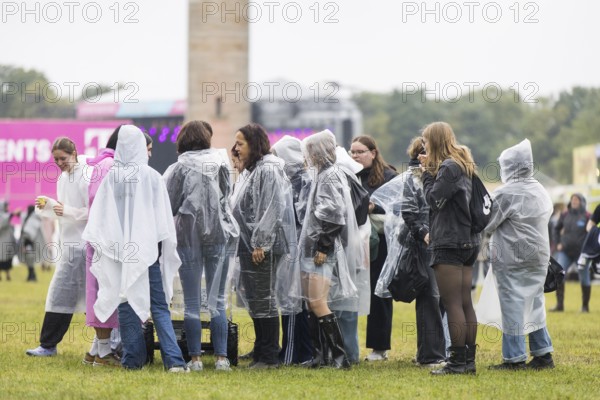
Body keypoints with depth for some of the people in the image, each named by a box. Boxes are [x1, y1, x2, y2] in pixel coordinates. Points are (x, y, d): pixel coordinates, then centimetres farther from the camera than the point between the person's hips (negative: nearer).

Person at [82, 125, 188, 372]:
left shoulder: (111, 178, -4)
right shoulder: (152, 177, -4)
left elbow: (101, 217, 0)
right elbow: (164, 218, 0)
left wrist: (98, 244, 9)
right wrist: (167, 248, 9)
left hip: (119, 248, 0)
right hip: (148, 247, 0)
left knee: (126, 304, 9)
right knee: (159, 306, 2)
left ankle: (133, 359, 8)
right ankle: (173, 359, -9)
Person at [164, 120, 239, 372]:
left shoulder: (179, 168, -7)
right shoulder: (221, 163, -1)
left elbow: (168, 204, -3)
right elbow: (227, 195, 7)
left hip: (188, 235, -2)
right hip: (218, 234, 2)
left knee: (192, 302, 4)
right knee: (217, 300, 7)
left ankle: (195, 358, 3)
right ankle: (221, 358, 2)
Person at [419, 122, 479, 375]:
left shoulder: (448, 167, -12)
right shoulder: (464, 166, 16)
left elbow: (434, 199, -15)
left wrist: (428, 173, -4)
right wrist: (430, 171, 9)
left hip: (449, 243, -9)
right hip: (468, 242, 9)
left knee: (453, 305, -8)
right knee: (465, 304, 9)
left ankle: (458, 361, -9)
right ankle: (469, 359, 11)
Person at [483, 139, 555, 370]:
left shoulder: (505, 194, -14)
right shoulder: (541, 192, 8)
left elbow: (487, 225, -10)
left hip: (512, 258, -7)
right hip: (539, 256, 7)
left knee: (512, 304, -2)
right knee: (534, 304, 14)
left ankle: (514, 358, -1)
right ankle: (543, 354, 16)